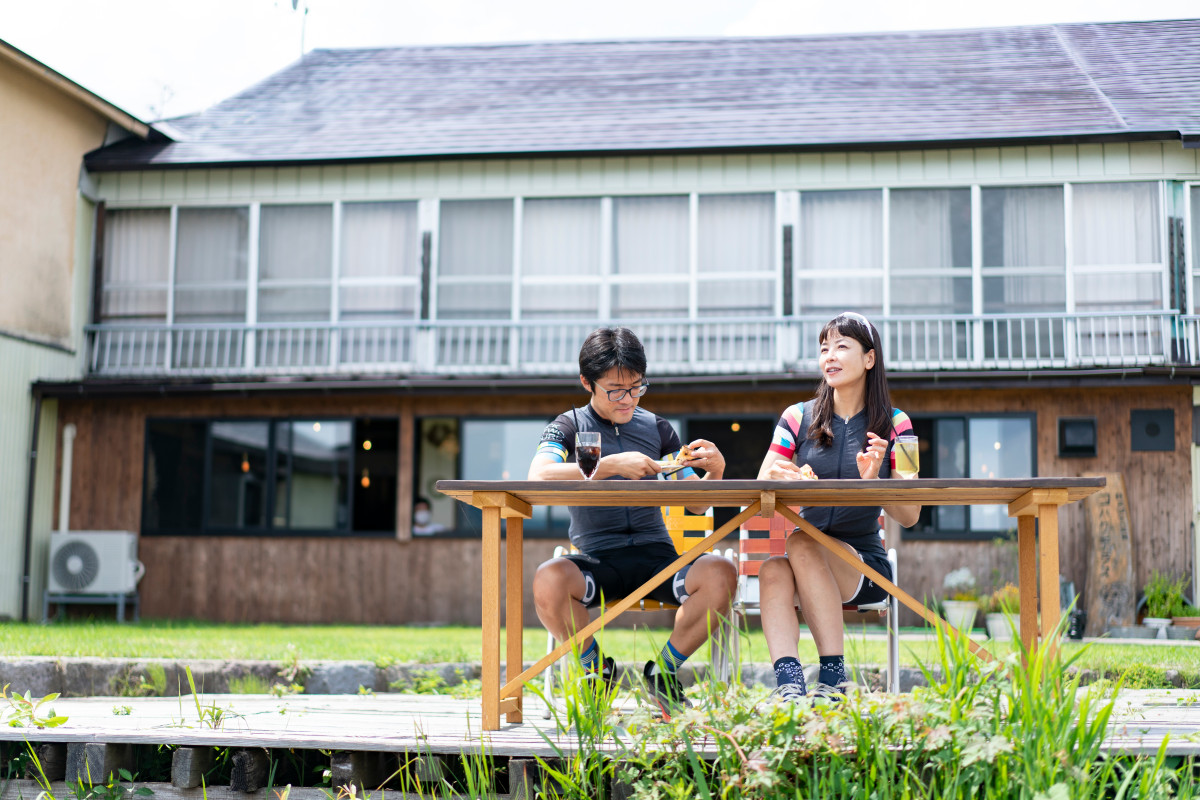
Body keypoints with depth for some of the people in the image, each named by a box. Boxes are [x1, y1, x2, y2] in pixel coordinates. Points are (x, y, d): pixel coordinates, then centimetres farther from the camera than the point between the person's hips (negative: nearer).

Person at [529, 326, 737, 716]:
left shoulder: (657, 428, 17)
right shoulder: (569, 427, 7)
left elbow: (695, 503, 17)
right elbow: (538, 476, -16)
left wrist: (716, 471, -5)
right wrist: (611, 466, -21)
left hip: (656, 554, 2)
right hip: (595, 558, -2)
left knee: (721, 574, -28)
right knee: (548, 580, -35)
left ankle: (663, 672, -3)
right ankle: (596, 670, -3)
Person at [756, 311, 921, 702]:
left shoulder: (894, 425, 3)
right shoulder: (798, 418, 9)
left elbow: (910, 516, -2)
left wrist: (873, 480, -22)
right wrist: (773, 480, -23)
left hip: (864, 566, -2)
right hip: (807, 564, 2)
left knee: (801, 544, -32)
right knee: (772, 569, -31)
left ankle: (834, 679, -32)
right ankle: (788, 683, -44)